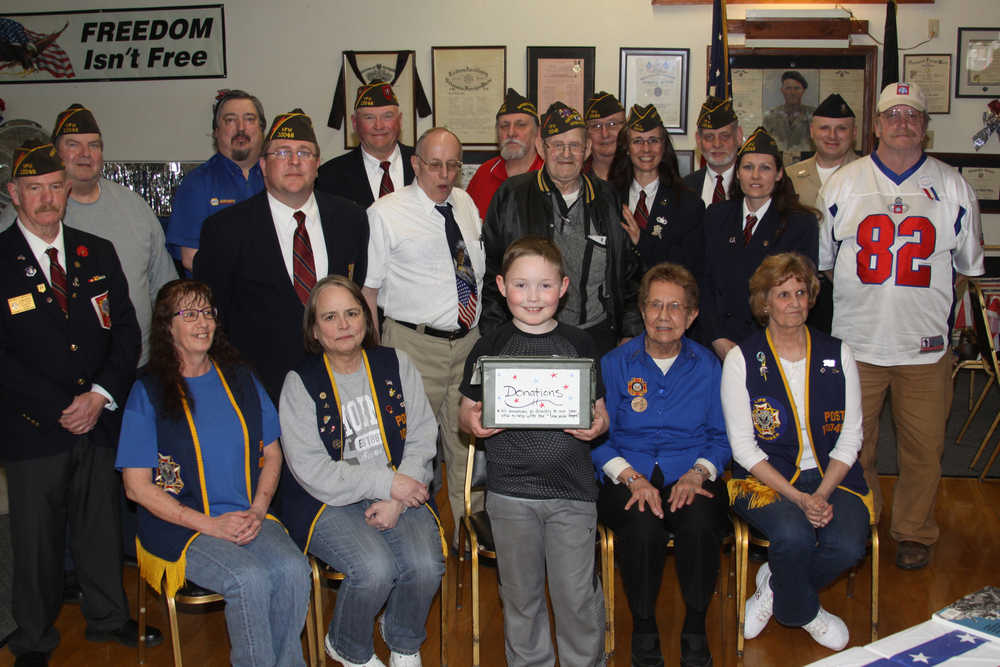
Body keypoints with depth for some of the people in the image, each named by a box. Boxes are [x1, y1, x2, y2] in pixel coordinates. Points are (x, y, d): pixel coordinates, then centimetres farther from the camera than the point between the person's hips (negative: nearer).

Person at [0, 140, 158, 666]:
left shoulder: (98, 254, 7)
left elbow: (127, 331, 6)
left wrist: (101, 395, -8)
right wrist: (61, 407, -14)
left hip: (100, 421, 4)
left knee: (102, 526, 16)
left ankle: (108, 618, 36)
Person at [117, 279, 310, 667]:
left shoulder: (240, 379, 12)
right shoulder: (148, 392, 0)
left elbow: (272, 454, 16)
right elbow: (137, 487, -4)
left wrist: (258, 510, -3)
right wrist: (211, 524, -12)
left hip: (250, 516, 4)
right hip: (180, 527, -3)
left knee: (293, 569, -26)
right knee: (250, 578, -30)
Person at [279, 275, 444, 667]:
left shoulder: (395, 364, 6)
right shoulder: (301, 383, -3)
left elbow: (422, 439, 1)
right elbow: (312, 472, -10)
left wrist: (396, 500, -14)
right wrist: (387, 483, -16)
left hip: (398, 493, 3)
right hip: (328, 502, -3)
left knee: (425, 564, -23)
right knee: (375, 568, -28)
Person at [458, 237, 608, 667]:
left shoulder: (579, 345, 4)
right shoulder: (490, 348, 2)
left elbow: (599, 412, 9)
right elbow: (467, 412, 7)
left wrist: (597, 426, -13)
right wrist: (473, 422, -14)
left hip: (571, 490, 0)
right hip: (509, 491, 0)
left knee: (577, 595, 4)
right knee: (520, 594, 13)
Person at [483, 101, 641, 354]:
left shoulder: (606, 198, 10)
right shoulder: (511, 196, 1)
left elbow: (628, 272, 15)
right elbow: (490, 269, 2)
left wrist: (630, 334, 10)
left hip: (599, 334, 2)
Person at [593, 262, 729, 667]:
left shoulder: (708, 367, 10)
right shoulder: (614, 365, 5)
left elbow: (721, 436, 12)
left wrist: (698, 473, -8)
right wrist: (631, 477, -13)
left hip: (691, 477, 1)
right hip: (628, 478, -1)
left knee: (700, 524, -32)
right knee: (643, 527, -33)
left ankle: (696, 629, -8)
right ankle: (643, 629, -7)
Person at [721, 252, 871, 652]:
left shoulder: (838, 355, 7)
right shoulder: (741, 360, -2)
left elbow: (851, 436, 5)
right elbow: (743, 446, -6)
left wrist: (822, 494, -11)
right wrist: (797, 498, -17)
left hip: (831, 477, 3)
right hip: (766, 479, -2)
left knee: (847, 546, -26)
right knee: (793, 534, -32)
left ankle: (776, 586, 7)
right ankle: (806, 612, 3)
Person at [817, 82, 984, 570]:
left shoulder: (952, 188, 5)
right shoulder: (843, 184, 4)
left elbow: (970, 263, 13)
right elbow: (817, 260, 10)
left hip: (925, 346, 1)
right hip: (855, 342, 0)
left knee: (924, 447, 9)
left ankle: (913, 533, 28)